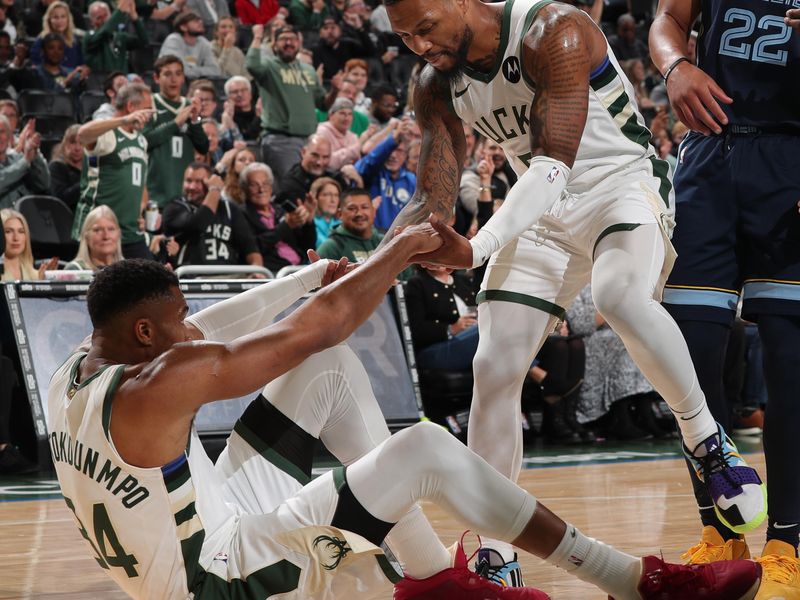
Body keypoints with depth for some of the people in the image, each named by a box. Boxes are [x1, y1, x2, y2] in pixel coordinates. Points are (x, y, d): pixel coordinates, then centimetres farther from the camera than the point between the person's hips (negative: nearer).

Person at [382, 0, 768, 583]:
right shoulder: (437, 87, -4)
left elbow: (553, 163, -34)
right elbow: (432, 200, -4)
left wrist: (479, 248, -48)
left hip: (624, 181, -6)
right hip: (542, 208, 7)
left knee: (619, 295, -38)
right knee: (494, 369, -6)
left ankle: (706, 439, -16)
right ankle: (496, 557, 0)